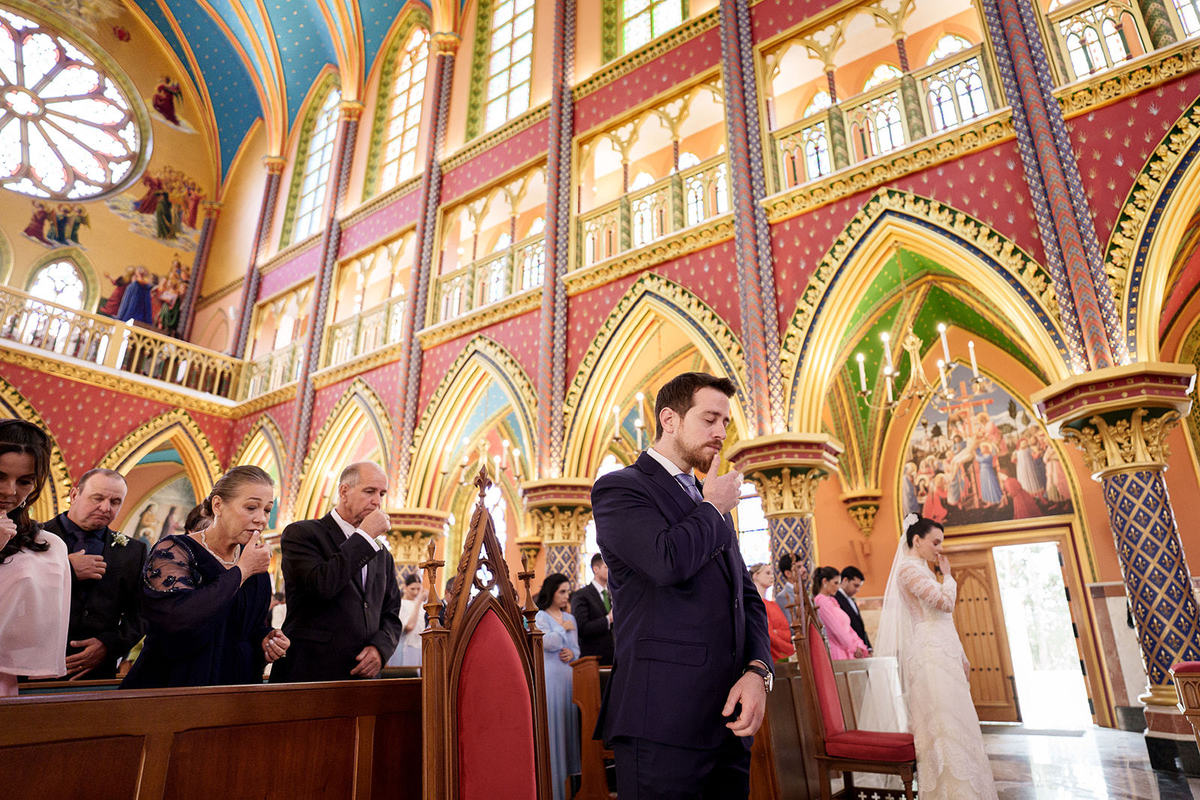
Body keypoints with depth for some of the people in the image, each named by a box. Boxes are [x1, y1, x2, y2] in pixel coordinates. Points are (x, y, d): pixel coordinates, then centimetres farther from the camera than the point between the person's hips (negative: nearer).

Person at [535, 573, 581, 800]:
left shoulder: (570, 618, 14)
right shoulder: (541, 617, -4)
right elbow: (548, 643, -17)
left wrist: (572, 653, -5)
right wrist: (563, 629, -4)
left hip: (568, 675, 6)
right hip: (549, 675, -6)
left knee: (568, 721, 8)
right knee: (551, 724, -2)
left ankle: (568, 777, 17)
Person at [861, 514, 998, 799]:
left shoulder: (922, 570, 20)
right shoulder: (909, 568, -10)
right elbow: (945, 602, -19)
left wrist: (961, 657, 21)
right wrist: (947, 574, -1)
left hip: (942, 655, 10)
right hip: (929, 656, -10)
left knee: (952, 724, 10)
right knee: (942, 723, -10)